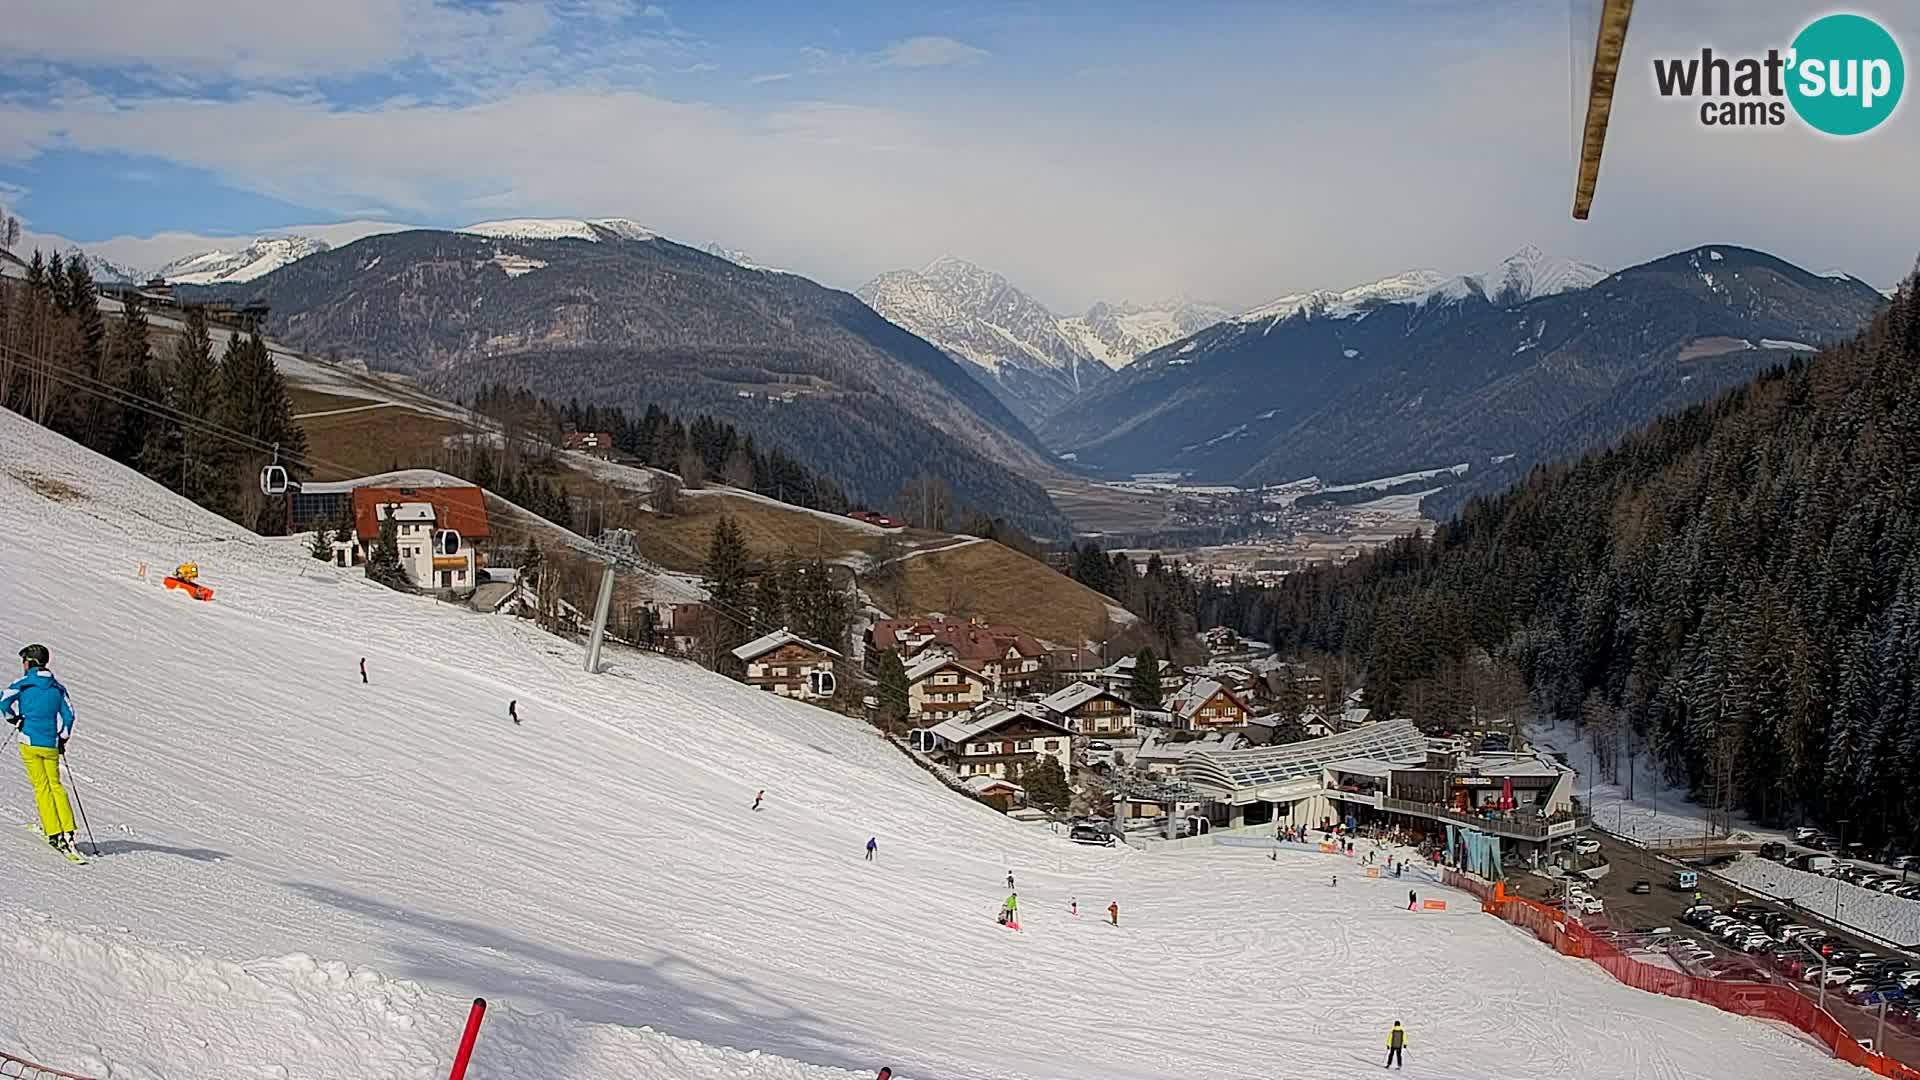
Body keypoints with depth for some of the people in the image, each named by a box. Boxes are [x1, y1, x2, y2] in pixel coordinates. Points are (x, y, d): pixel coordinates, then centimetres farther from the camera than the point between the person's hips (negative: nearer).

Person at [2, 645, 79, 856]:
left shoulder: (23, 683, -1)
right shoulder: (57, 687, 9)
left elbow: (4, 702, -15)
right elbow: (69, 715, 5)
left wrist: (15, 720, 2)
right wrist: (63, 739, 16)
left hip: (30, 741, -3)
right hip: (51, 744, 3)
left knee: (42, 787, 0)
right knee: (55, 785, 11)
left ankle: (55, 834, -6)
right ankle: (68, 831, -1)